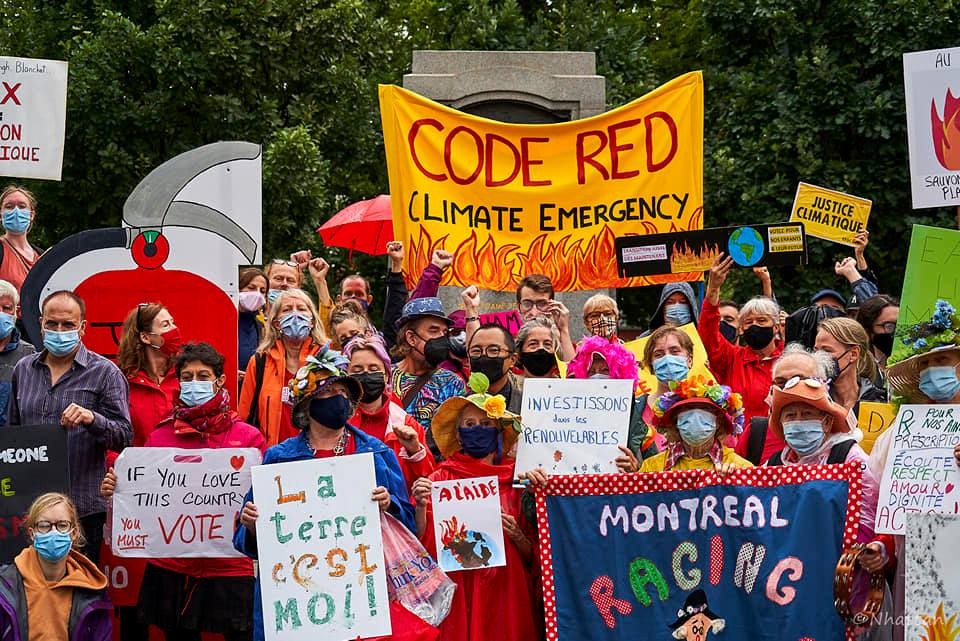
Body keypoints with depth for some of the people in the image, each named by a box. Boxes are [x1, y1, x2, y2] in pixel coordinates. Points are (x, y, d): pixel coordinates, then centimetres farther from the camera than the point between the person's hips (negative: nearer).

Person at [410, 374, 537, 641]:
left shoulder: (515, 479, 6)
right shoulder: (440, 479, 3)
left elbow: (533, 555, 9)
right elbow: (424, 545, -3)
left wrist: (516, 535, -10)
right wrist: (421, 506, -17)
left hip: (505, 590, 1)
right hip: (458, 589, -1)